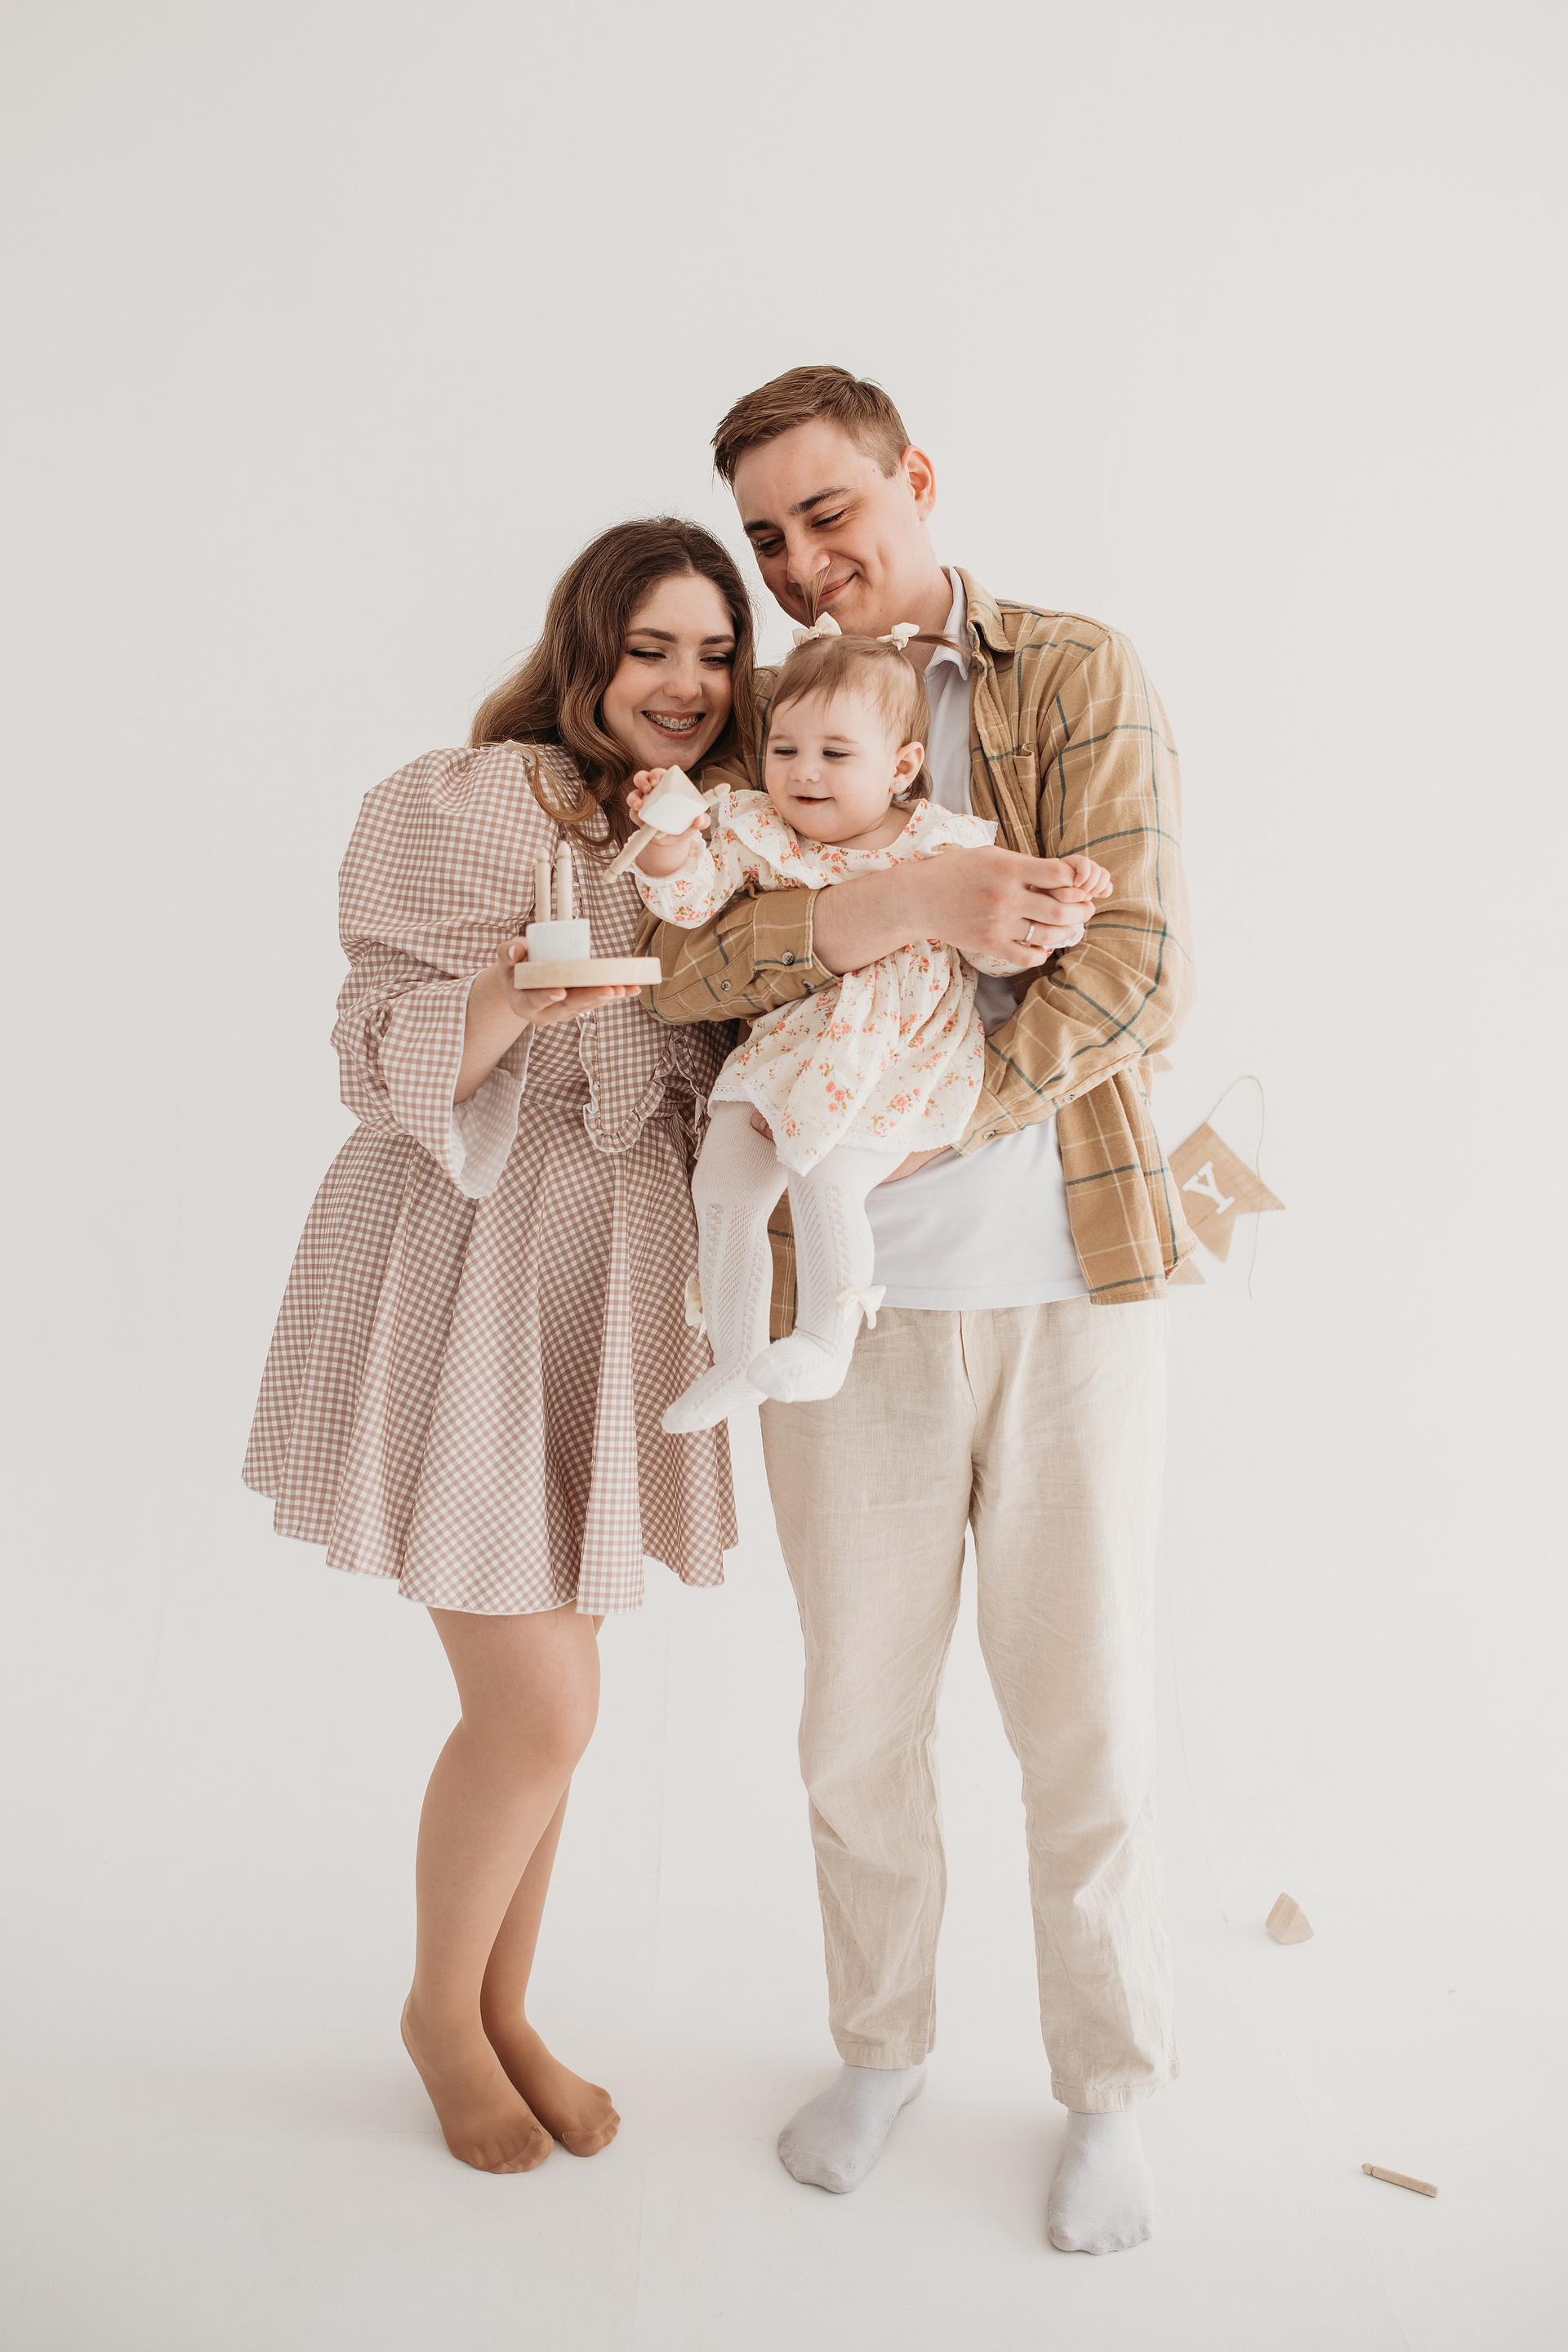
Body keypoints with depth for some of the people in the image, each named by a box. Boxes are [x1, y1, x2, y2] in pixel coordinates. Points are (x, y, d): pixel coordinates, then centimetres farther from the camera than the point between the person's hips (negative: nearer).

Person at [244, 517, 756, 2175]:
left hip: (614, 1287, 6)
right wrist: (509, 999, -29)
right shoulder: (447, 809, -9)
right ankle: (438, 2003, 28)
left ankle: (505, 2009, 37)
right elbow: (383, 1069, -10)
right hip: (463, 1286, -6)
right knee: (538, 1712, -3)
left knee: (549, 1694, 14)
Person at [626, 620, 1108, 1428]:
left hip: (900, 1060, -5)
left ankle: (824, 1345, -3)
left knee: (826, 1176, -25)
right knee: (721, 1181, -4)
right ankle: (735, 1357, 14)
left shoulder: (943, 844, -4)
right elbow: (693, 900, -1)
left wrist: (1054, 901, -20)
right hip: (786, 1050, 5)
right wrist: (670, 843, -19)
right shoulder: (757, 832, 5)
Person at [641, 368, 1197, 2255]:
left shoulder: (1079, 678, 1)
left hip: (1065, 1275, -2)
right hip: (842, 1294, 3)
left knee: (1086, 1715, 9)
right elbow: (680, 965, -8)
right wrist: (905, 905, -22)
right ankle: (880, 2045, 37)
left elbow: (1132, 971, -11)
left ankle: (1107, 2091, 32)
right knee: (859, 1712, 14)